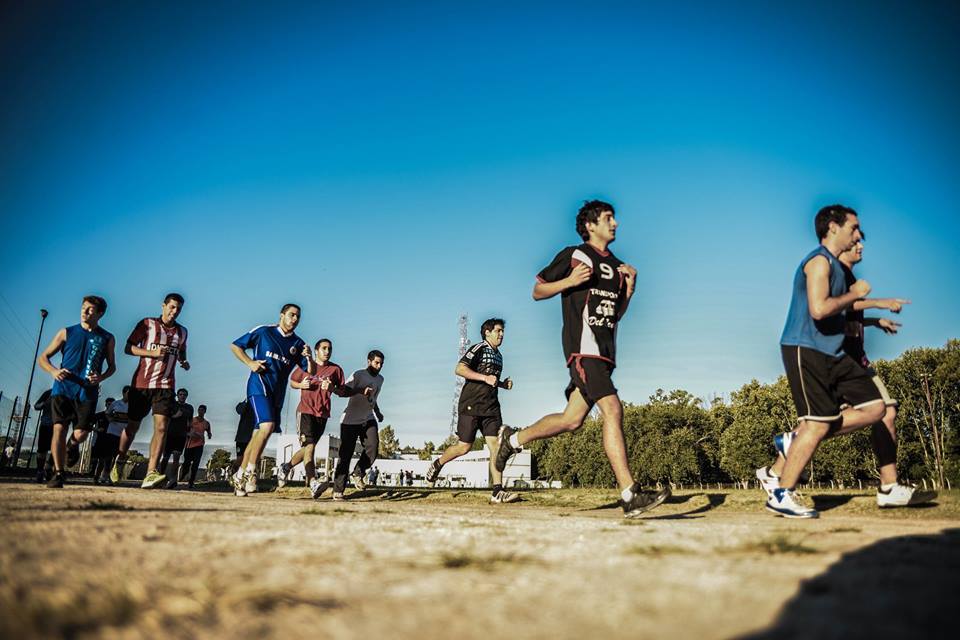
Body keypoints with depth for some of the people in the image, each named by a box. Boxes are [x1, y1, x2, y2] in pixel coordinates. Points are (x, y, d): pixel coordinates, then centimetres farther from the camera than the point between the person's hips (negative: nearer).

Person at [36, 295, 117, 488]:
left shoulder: (107, 338, 9)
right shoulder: (66, 333, 8)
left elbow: (112, 366, 18)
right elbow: (43, 357, 11)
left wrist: (101, 377, -4)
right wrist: (53, 371, -10)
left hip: (88, 392, 0)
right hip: (63, 388, 0)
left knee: (81, 433, -5)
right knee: (59, 429, -10)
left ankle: (73, 445, 33)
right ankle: (58, 472, -2)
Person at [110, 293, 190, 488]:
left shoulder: (182, 331, 13)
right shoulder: (147, 324, 2)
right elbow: (128, 348, -2)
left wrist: (184, 362, 7)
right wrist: (152, 352, -16)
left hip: (165, 385, 2)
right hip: (142, 383, -2)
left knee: (161, 426, -15)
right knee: (133, 426, 10)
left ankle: (151, 474, -21)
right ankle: (120, 460, 37)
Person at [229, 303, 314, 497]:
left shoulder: (298, 344, 12)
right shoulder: (263, 331, 2)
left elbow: (311, 372, 9)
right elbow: (235, 346, 8)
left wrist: (309, 358, -12)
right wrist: (250, 362, -7)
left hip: (278, 393, 5)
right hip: (259, 386, -5)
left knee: (258, 433, 6)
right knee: (267, 425, -23)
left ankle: (240, 476, 16)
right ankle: (250, 471, -13)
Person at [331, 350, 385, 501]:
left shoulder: (380, 379, 12)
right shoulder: (358, 375, -9)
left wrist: (378, 412, 18)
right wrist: (361, 391, -34)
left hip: (368, 419, 5)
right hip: (350, 420, -5)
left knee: (373, 447, -16)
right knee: (345, 454, -6)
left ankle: (358, 474, 7)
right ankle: (338, 490, 1)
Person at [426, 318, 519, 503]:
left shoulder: (498, 356, 21)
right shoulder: (478, 349, -5)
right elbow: (459, 369, -17)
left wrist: (503, 384, 13)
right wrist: (485, 377, -21)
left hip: (491, 406, 7)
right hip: (471, 405, -7)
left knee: (495, 445, -7)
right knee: (464, 446, -3)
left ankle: (498, 491, -9)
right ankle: (437, 465, 24)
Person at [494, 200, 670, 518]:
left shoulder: (618, 266, 22)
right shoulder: (574, 255, 3)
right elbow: (537, 291, 5)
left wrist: (629, 288, 8)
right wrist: (570, 281, -11)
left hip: (605, 349, 8)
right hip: (582, 345, -8)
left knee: (572, 420, 9)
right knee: (612, 410, -19)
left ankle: (513, 439, 30)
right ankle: (630, 495, -18)